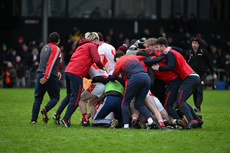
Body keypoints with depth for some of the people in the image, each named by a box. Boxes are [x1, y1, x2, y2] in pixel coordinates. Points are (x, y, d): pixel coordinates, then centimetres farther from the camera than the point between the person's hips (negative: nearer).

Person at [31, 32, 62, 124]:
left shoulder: (45, 47, 17)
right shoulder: (56, 49, -7)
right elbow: (50, 63, -17)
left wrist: (57, 72, 20)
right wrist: (46, 77, -22)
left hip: (40, 75, 6)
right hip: (51, 77, -6)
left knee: (38, 98, 9)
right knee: (55, 98, 5)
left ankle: (33, 119, 1)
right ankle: (45, 110, -22)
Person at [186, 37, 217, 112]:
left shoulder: (203, 51, -3)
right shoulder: (190, 52, 7)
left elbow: (209, 63, 3)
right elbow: (187, 64, 15)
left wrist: (213, 73, 6)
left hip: (201, 75, -4)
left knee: (199, 91, -15)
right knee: (194, 92, 3)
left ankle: (197, 107, -23)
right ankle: (197, 108, 9)